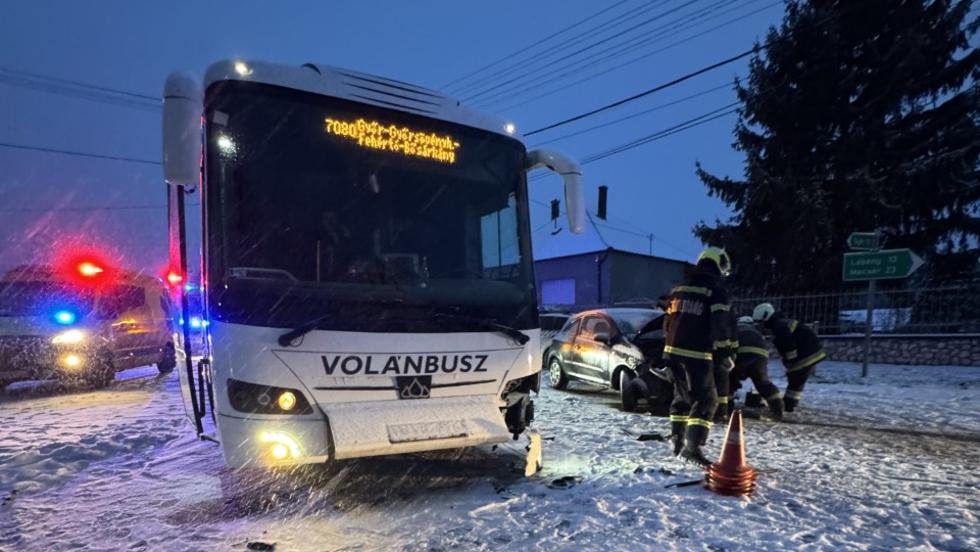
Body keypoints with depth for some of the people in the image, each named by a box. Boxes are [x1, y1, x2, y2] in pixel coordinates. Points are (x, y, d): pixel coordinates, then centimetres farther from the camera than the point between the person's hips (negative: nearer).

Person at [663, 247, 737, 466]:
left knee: (682, 396, 20)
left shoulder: (679, 289, 14)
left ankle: (677, 442, 25)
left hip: (673, 351, 7)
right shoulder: (716, 291, -7)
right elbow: (722, 326, -13)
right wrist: (727, 354, -3)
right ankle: (692, 447, -10)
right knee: (705, 400, -1)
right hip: (697, 355, -7)